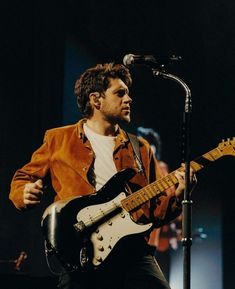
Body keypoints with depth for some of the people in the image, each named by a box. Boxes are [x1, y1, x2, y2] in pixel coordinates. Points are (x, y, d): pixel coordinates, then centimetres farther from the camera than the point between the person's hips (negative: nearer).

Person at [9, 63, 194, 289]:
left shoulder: (141, 149, 21)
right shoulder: (58, 139, 14)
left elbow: (156, 212, 19)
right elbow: (22, 179, 18)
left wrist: (176, 195, -2)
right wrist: (26, 194, -4)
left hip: (133, 249, 3)